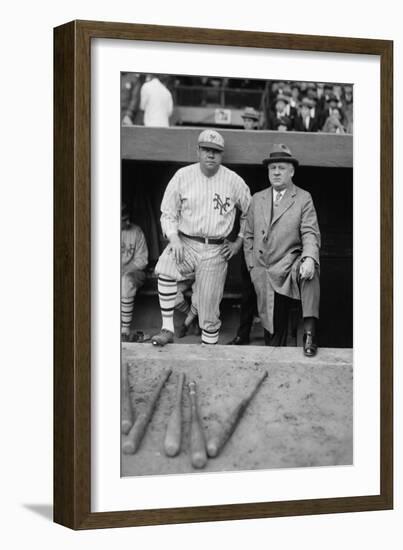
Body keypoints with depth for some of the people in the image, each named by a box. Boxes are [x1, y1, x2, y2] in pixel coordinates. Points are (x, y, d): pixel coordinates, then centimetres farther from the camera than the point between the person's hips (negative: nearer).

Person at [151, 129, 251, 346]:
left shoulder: (234, 181, 2)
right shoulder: (183, 176, 1)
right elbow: (168, 213, 5)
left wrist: (239, 242, 8)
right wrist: (174, 238, -11)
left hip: (216, 251, 0)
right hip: (185, 243, 0)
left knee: (209, 310, -1)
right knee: (165, 269, -32)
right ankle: (167, 330, -25)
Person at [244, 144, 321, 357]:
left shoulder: (303, 199, 3)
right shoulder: (257, 200, 14)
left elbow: (310, 233, -8)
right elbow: (249, 236, 18)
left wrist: (309, 258, -27)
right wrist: (252, 266, 7)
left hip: (290, 265, -3)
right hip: (264, 274, 3)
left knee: (310, 273, -37)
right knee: (272, 326, 4)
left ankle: (309, 333, -38)